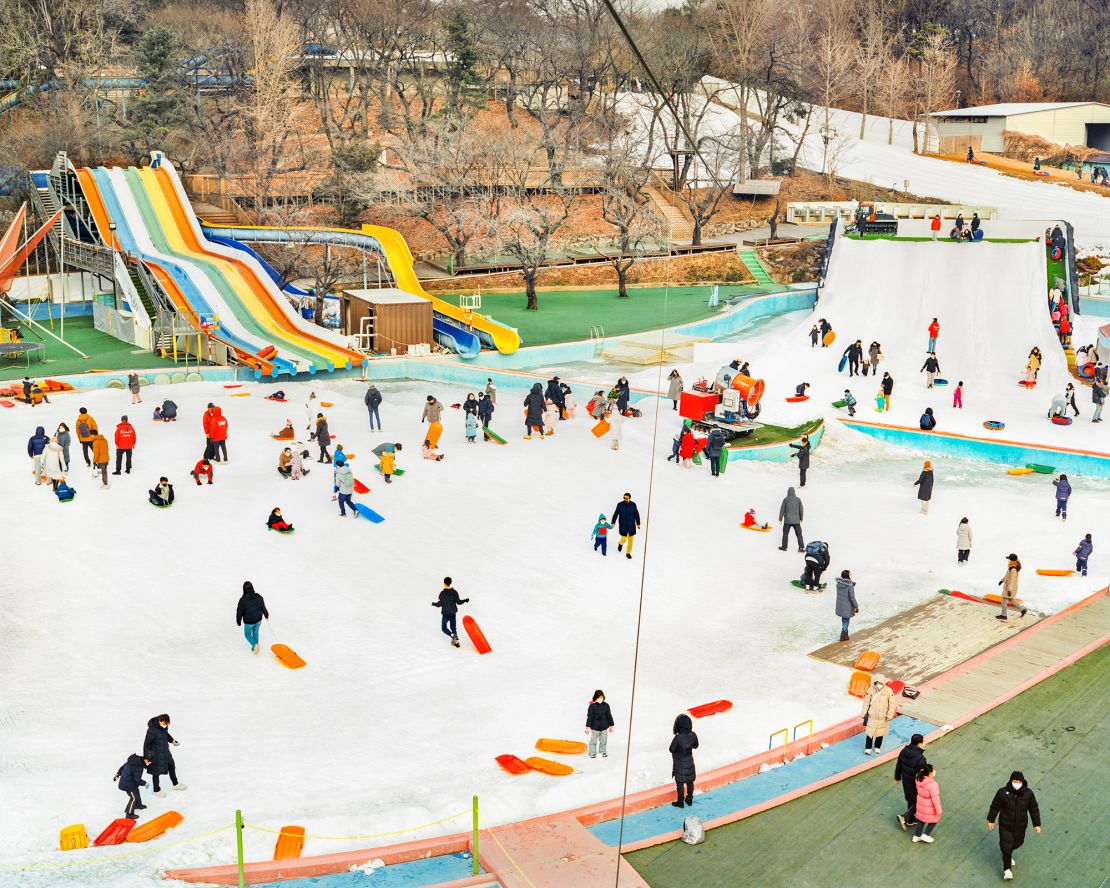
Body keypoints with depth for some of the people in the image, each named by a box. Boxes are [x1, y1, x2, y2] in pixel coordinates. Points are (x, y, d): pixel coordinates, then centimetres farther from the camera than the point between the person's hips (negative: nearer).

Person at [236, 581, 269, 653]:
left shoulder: (243, 600, -24)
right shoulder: (258, 597, -14)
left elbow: (239, 612, -15)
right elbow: (263, 608, -1)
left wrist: (238, 622, 2)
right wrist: (266, 615, 18)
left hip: (248, 622, -3)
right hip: (258, 620, 3)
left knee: (247, 634, 21)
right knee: (255, 632, 27)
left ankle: (255, 645, 1)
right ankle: (255, 647, 40)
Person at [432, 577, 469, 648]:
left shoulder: (442, 593, -16)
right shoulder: (454, 592, -6)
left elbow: (439, 604, -12)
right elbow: (458, 602, 0)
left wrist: (433, 604, 10)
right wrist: (465, 600, 19)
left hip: (445, 614, -4)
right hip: (453, 613, 4)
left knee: (444, 628, 6)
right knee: (453, 627, 19)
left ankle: (453, 635, -18)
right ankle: (456, 640, 10)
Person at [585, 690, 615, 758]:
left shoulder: (606, 705, -1)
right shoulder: (592, 706, -13)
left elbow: (609, 716, 6)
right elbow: (590, 717, -12)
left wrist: (611, 725, 9)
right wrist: (588, 726, -13)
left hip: (604, 727, 3)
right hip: (595, 727, -3)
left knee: (603, 741, 14)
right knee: (593, 741, 6)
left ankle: (602, 752, 30)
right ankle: (592, 753, 19)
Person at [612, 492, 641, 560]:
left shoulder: (633, 505, -6)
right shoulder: (620, 504, -10)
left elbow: (636, 514, 2)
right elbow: (616, 514, -6)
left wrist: (638, 524, 5)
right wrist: (613, 522, -12)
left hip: (631, 525, 2)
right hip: (623, 526, -2)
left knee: (631, 539, 6)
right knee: (624, 539, -3)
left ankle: (628, 553, 24)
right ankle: (621, 543, 34)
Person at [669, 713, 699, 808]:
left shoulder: (677, 738, -31)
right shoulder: (693, 735, -17)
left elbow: (672, 749, -19)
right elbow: (695, 746, 0)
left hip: (679, 763, -5)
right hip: (689, 762, 5)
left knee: (680, 783, 11)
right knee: (690, 781, 20)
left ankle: (680, 802, 24)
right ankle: (689, 799, 35)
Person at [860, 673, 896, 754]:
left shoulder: (888, 691, -16)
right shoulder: (871, 690, -13)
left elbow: (892, 704, -8)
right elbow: (866, 702, -3)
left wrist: (890, 715, -10)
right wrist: (863, 713, 1)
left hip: (882, 717, 0)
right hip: (872, 716, 0)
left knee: (880, 733, 15)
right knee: (869, 732, 3)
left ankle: (877, 747, 35)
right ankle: (868, 748, 20)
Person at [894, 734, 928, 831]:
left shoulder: (904, 751, -8)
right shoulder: (920, 758, -31)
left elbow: (898, 766, 6)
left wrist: (897, 777, 22)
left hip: (906, 782, 7)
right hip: (915, 784, -7)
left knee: (911, 801, 25)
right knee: (918, 802, 14)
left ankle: (911, 820, 39)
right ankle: (904, 817, 7)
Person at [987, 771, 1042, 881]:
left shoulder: (1028, 793, -16)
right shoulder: (1003, 793, -22)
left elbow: (1034, 809, -4)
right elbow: (995, 806, -9)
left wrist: (1037, 824, -1)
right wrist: (991, 820, -2)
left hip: (1021, 825, 3)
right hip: (1005, 824, -3)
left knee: (1018, 842, 23)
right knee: (1006, 845, -1)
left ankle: (1008, 855, 55)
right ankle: (1007, 869, 15)